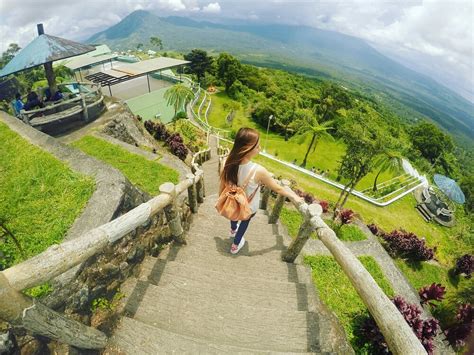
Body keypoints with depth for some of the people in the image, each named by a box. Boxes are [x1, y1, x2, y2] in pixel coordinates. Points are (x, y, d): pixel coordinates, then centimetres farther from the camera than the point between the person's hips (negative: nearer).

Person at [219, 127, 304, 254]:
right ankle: (236, 245, 55)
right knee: (245, 220, 31)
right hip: (249, 208, -3)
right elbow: (278, 188, -22)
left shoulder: (230, 163, -24)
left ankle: (233, 230, 71)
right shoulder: (258, 171, -36)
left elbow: (222, 186, -9)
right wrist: (294, 197, -5)